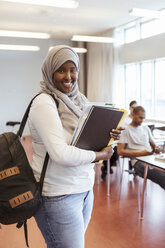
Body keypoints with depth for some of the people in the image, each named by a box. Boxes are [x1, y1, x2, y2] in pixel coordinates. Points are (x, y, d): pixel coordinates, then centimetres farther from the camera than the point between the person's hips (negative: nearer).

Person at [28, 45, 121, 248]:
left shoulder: (77, 100, 7)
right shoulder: (44, 103, -17)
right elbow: (61, 154, -26)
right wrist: (101, 155, -14)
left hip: (84, 190, 8)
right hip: (59, 197, -8)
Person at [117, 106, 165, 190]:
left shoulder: (146, 128, 26)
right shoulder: (126, 130, 6)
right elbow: (120, 151, -4)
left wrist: (156, 149, 2)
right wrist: (140, 153, -12)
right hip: (138, 161, -6)